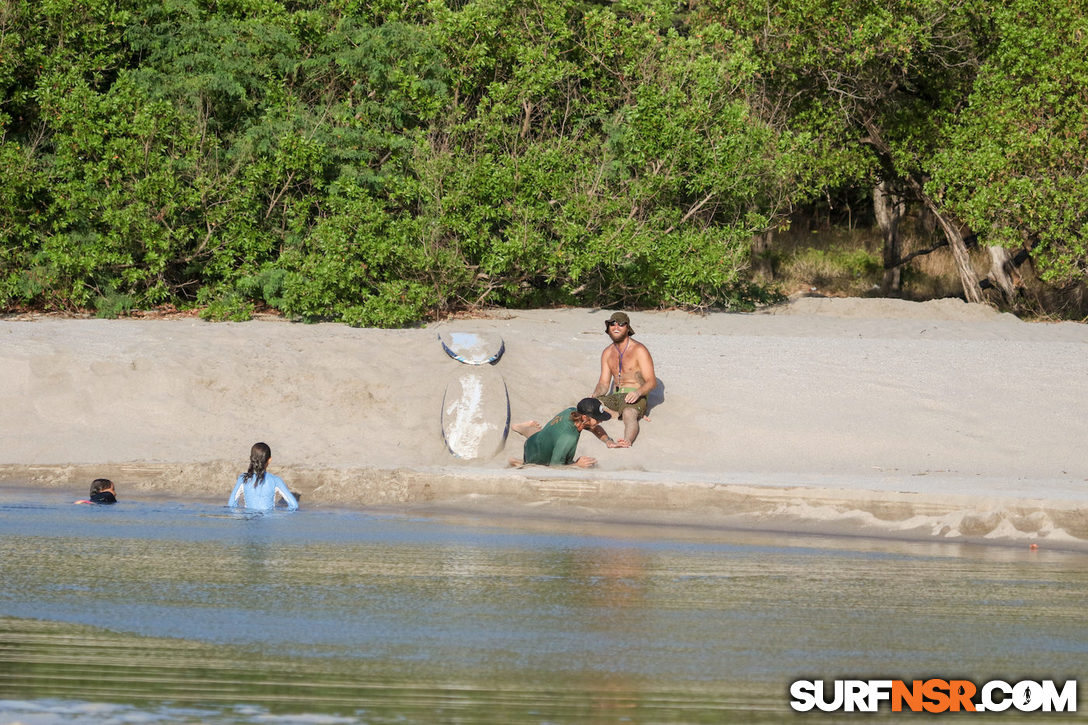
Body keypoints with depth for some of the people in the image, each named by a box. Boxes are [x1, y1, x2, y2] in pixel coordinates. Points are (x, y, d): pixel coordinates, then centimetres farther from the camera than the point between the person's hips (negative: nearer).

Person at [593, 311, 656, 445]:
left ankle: (627, 440, -67)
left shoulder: (639, 350, -4)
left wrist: (638, 392, -31)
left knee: (629, 414, -41)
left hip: (636, 398, -6)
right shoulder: (608, 353, 14)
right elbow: (604, 383, 12)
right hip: (615, 396, 6)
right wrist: (595, 395, -12)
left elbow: (652, 382, -9)